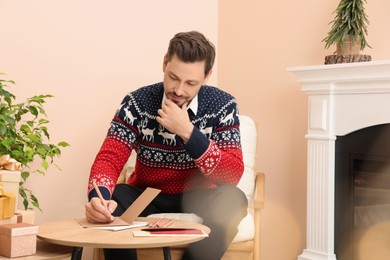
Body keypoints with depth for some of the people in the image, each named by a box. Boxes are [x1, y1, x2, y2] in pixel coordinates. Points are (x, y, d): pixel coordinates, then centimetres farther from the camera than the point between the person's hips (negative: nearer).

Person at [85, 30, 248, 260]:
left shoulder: (223, 105, -10)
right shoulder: (137, 102, -9)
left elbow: (233, 175, -17)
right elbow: (110, 158, -16)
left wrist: (188, 132, -28)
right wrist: (99, 197, -39)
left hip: (197, 203, 0)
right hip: (147, 199, 0)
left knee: (232, 200, -31)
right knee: (115, 197, -31)